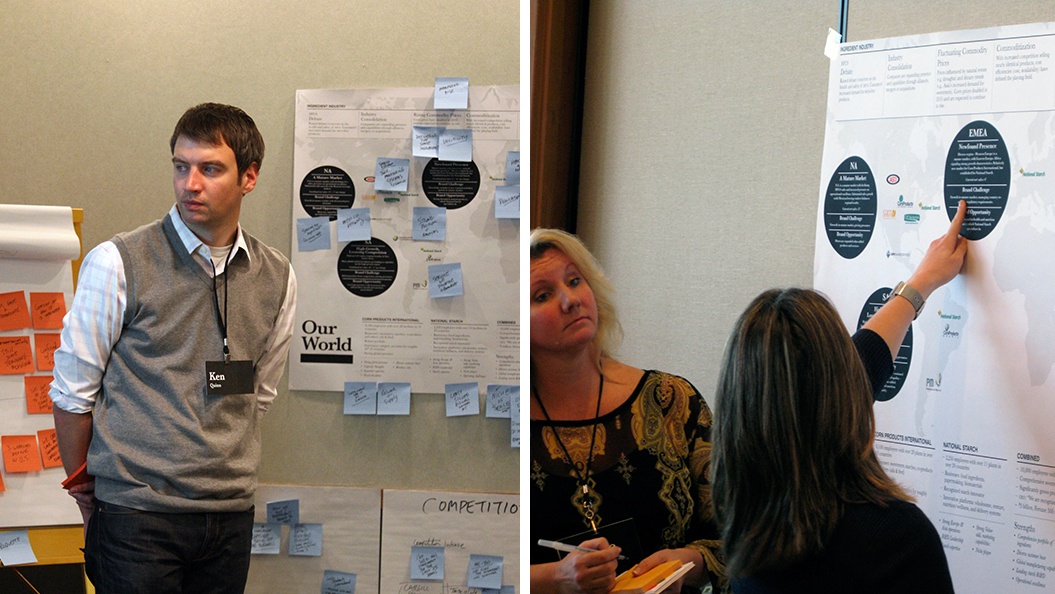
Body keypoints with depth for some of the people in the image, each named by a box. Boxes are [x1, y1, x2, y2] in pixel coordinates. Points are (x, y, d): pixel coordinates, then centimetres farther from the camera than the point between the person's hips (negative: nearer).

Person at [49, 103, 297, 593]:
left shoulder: (277, 278, 5)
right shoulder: (117, 264, -7)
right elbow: (73, 390, -1)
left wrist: (220, 475, 14)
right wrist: (86, 492, 6)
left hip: (232, 515, 4)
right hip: (137, 517, -4)